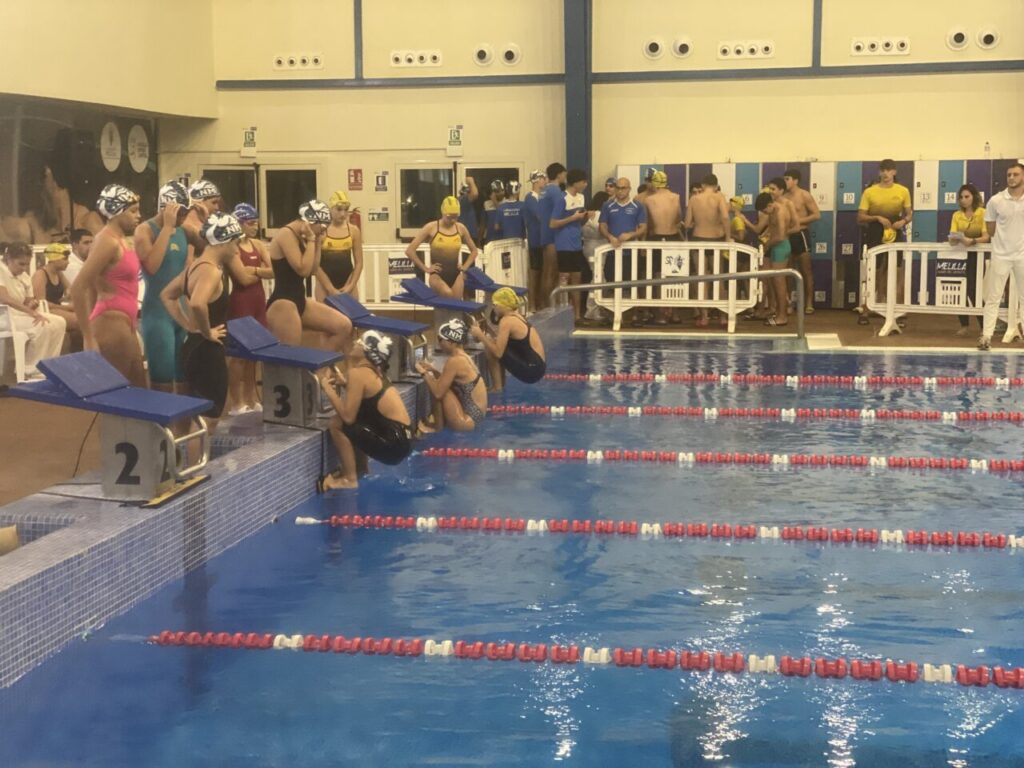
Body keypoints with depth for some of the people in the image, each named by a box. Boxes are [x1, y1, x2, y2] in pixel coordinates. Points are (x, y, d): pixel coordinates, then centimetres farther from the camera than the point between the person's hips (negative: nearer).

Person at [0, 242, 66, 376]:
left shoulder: (24, 276, 13)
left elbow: (28, 302, 15)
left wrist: (33, 304, -11)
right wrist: (32, 312, -30)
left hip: (21, 315, 9)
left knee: (59, 322, -6)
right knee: (42, 326, -28)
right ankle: (30, 370, -18)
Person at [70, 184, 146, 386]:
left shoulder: (120, 239, 12)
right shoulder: (108, 241, -16)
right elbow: (77, 288, -23)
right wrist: (88, 338, -22)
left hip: (125, 324, 10)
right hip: (111, 324, -10)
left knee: (138, 389, 12)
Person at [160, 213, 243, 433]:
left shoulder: (196, 265, 10)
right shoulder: (211, 270, -20)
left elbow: (167, 295, 21)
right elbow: (197, 304, -39)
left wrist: (189, 326, 15)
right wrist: (207, 333, -22)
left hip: (195, 348, 10)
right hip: (207, 351, -10)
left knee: (202, 418, 19)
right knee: (209, 418, -1)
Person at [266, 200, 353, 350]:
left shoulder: (300, 237, 12)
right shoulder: (286, 235, -15)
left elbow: (312, 270, 15)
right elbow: (303, 269, -21)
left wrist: (317, 242, 9)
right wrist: (311, 240, -13)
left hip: (299, 302, 9)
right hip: (283, 305, -9)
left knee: (344, 326, 4)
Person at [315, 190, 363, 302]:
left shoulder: (354, 230, 4)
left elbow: (359, 262, 6)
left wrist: (351, 285, -5)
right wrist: (331, 288, -11)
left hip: (347, 282, 2)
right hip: (325, 282, -2)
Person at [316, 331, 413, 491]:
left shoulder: (358, 373, -14)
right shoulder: (373, 371, 12)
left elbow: (348, 416, -19)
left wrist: (327, 387, -9)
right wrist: (345, 383, 7)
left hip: (394, 444, -9)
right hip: (401, 438, 9)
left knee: (337, 423, -9)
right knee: (354, 418, 22)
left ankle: (349, 479, 1)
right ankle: (359, 467, 30)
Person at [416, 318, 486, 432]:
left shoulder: (454, 361, -20)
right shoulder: (463, 357, 9)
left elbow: (438, 392, -20)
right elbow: (447, 381, 22)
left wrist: (424, 373, -7)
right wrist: (432, 370, 10)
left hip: (466, 422, -10)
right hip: (475, 415, 10)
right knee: (442, 386, 17)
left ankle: (438, 425, 3)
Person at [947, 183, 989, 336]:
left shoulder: (983, 213, -5)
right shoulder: (956, 215, 8)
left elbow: (986, 237, -14)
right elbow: (952, 237, -1)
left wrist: (972, 241, -32)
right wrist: (953, 239, -24)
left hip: (976, 255, -4)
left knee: (973, 290, -11)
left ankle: (984, 326, 1)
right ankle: (964, 325, 10)